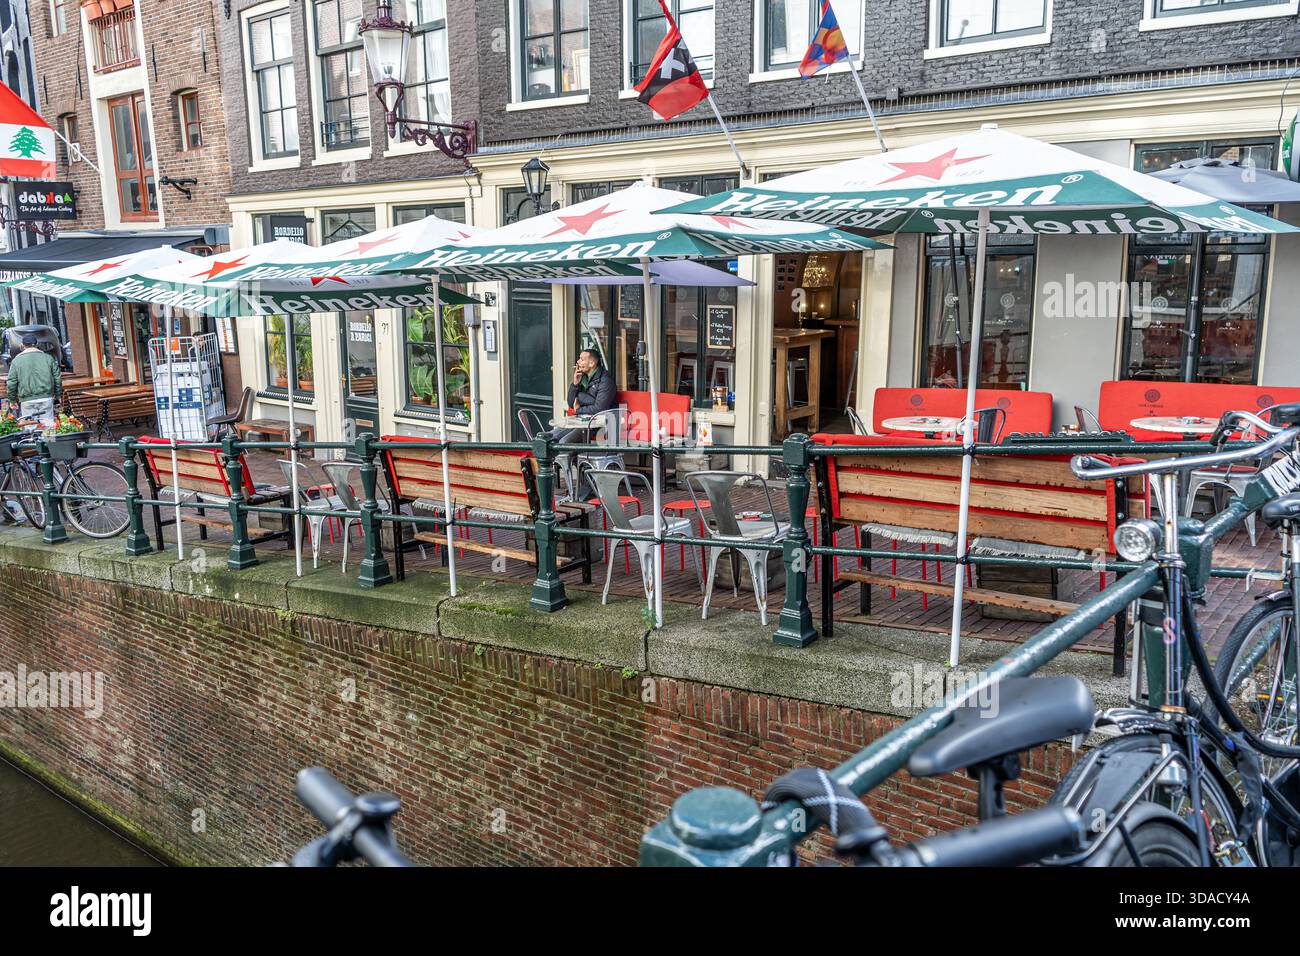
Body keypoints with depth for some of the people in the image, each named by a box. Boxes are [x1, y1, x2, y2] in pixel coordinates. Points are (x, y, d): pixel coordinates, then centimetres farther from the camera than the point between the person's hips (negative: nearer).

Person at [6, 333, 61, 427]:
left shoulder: (16, 360, 2)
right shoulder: (48, 358, 3)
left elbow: (11, 383, 2)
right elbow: (57, 378, 6)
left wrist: (13, 398, 14)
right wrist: (57, 394, 17)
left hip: (27, 401, -1)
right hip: (46, 398, 1)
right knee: (48, 424, 2)